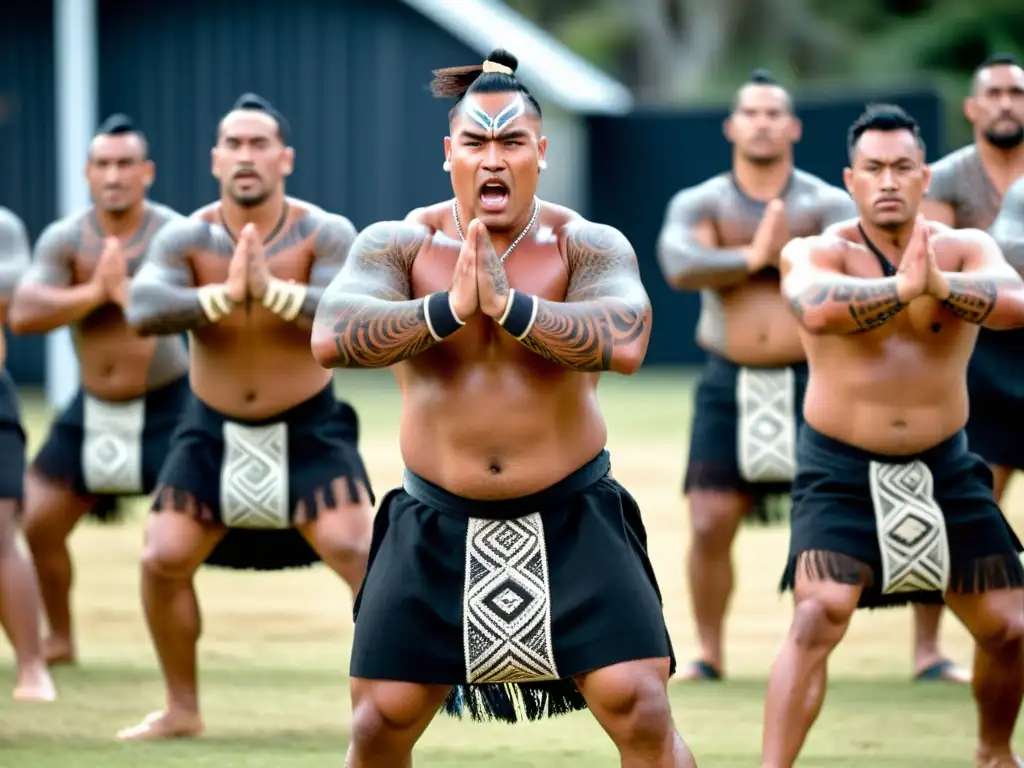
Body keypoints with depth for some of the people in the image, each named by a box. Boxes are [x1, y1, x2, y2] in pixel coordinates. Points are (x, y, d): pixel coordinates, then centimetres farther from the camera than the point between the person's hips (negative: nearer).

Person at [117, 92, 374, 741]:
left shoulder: (325, 234, -14)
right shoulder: (187, 238, -10)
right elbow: (143, 312, -26)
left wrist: (271, 289, -41)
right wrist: (223, 295, -41)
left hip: (309, 428, -2)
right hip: (214, 431, 2)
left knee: (358, 553, -17)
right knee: (163, 561, -2)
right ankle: (182, 710, 17)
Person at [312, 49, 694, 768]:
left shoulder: (589, 245, -5)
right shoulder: (399, 244, -3)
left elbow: (625, 345, -24)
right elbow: (330, 339, -20)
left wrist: (507, 304, -32)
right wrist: (449, 308, -31)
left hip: (572, 519, -1)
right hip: (437, 523, 1)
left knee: (642, 710, -9)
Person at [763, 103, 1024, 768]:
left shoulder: (965, 249, -4)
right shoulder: (816, 253, -10)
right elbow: (817, 310, -33)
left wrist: (941, 286, -44)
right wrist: (902, 287, -47)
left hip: (944, 468, 3)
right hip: (841, 471, -3)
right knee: (817, 620, -22)